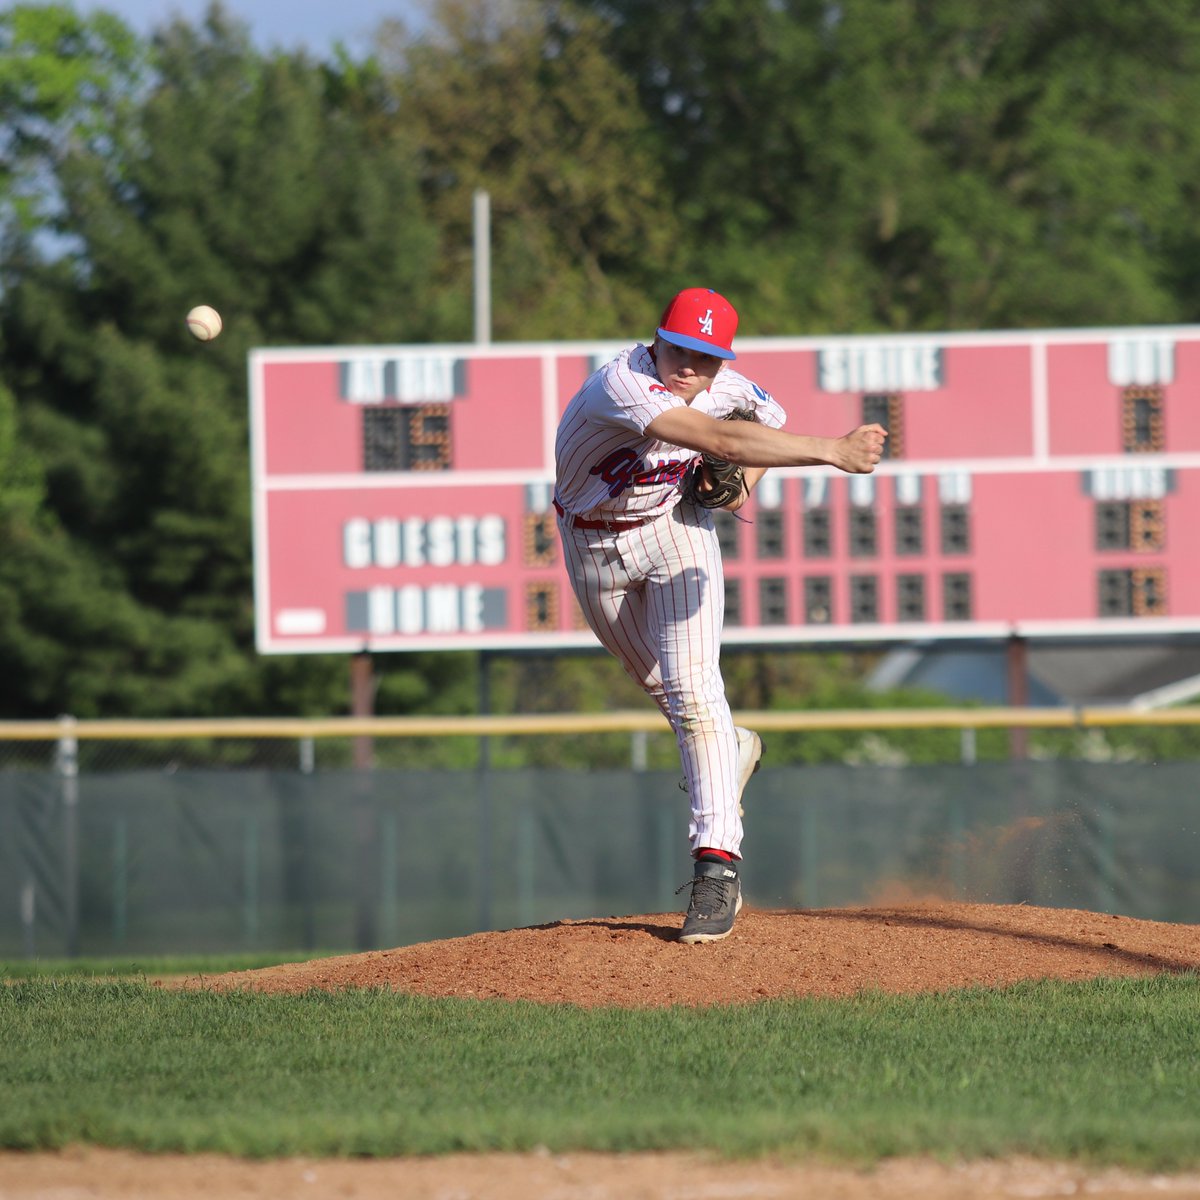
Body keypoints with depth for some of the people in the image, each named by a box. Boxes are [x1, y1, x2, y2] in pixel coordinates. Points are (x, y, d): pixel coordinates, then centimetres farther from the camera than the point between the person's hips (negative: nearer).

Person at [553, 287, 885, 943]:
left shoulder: (727, 386, -17)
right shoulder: (623, 385, -37)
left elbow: (771, 417, 9)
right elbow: (720, 440, -50)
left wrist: (744, 480, -12)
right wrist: (832, 451, -54)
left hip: (674, 530, 1)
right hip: (594, 543, -1)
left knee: (691, 685, -16)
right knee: (657, 681, 19)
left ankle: (717, 862, -20)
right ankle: (733, 749, 51)